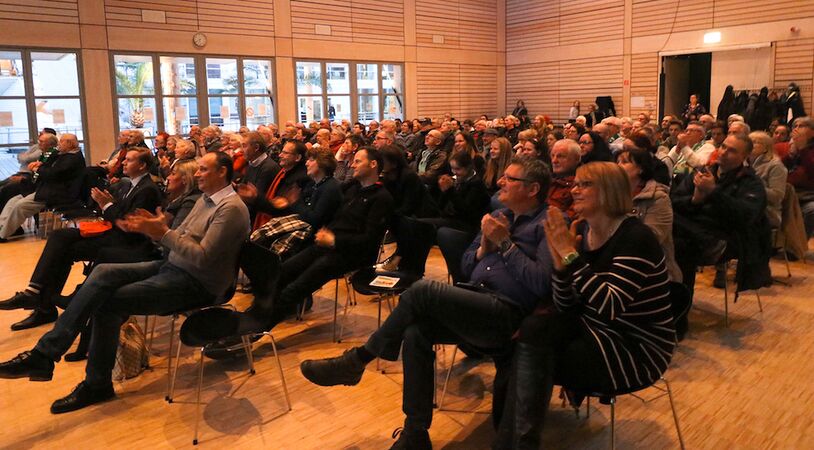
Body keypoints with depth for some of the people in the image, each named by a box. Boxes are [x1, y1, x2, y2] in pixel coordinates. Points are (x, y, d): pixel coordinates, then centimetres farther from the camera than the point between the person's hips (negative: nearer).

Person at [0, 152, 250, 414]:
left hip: (196, 283, -8)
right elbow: (176, 242, 14)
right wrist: (150, 229, -3)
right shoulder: (205, 200, 15)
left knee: (107, 303, -15)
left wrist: (163, 232, -23)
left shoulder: (231, 208, -16)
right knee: (104, 272, -10)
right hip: (172, 265, 9)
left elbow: (203, 258, -23)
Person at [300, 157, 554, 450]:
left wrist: (505, 243, -12)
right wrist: (485, 246, 0)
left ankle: (356, 360, -8)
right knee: (415, 332, -20)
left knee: (422, 291, -25)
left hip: (506, 313, -7)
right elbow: (467, 268, 21)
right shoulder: (500, 216, 19)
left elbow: (542, 284, -17)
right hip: (476, 305, 7)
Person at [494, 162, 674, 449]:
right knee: (533, 327, -16)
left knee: (534, 359, -19)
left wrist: (570, 254, -28)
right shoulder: (581, 232, 2)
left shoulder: (636, 237, -19)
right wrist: (559, 260, -15)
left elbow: (609, 306, -31)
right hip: (594, 330, 7)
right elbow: (565, 309, 1)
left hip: (638, 347, -6)